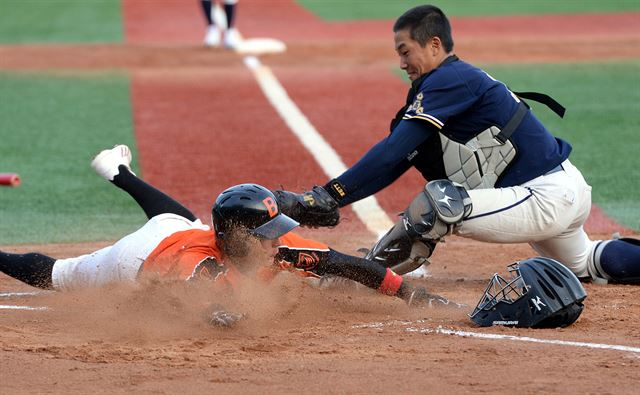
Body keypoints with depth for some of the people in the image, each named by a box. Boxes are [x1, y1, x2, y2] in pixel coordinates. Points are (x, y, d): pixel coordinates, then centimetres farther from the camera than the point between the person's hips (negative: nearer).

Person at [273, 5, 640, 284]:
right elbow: (397, 159, 9)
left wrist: (330, 196, -26)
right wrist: (325, 200, 0)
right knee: (584, 263, 37)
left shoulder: (451, 78, -14)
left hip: (546, 199, -11)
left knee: (438, 201, -27)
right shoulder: (456, 80, 14)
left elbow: (393, 152, -23)